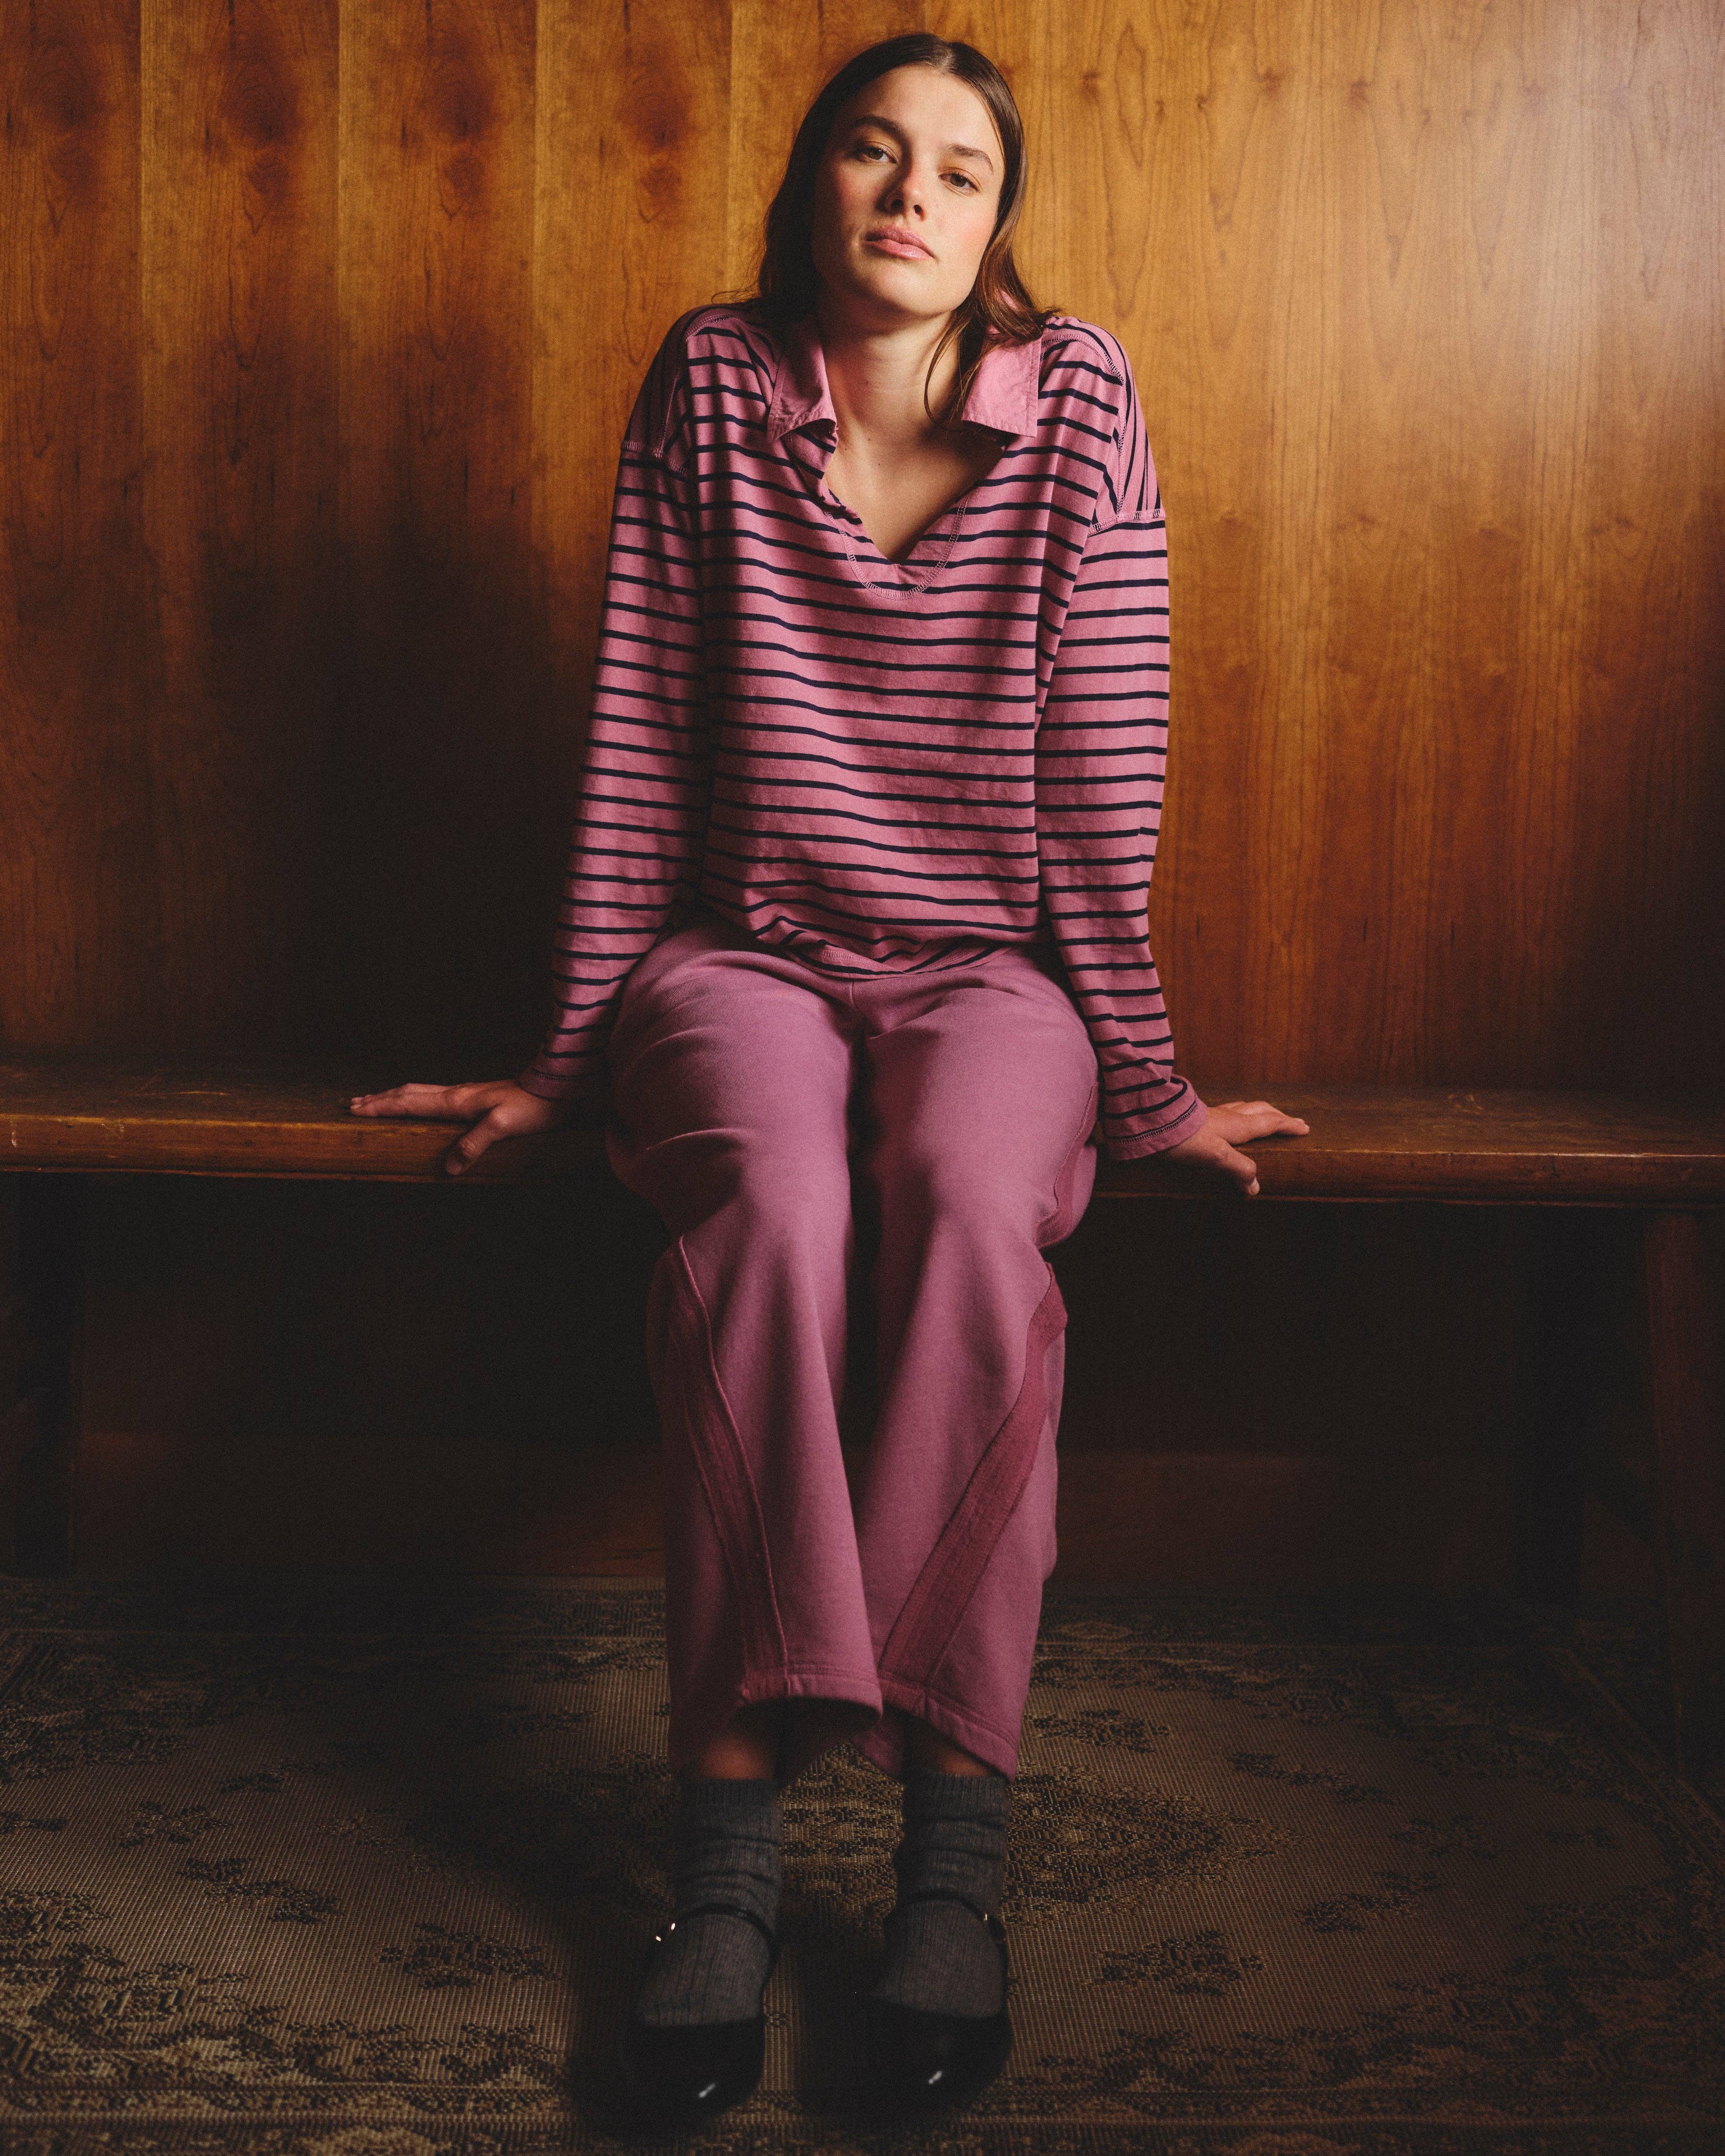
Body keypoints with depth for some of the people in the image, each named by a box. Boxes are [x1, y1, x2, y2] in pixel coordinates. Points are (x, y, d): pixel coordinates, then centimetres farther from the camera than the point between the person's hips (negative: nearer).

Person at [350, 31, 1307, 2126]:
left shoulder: (1078, 401, 1)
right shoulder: (711, 380, 3)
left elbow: (1105, 767, -3)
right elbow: (638, 736, 2)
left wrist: (1141, 1083, -4)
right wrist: (571, 1052, 1)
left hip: (989, 966, 0)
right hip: (743, 950, 0)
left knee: (972, 1204, -35)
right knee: (772, 1203, -34)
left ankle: (953, 1829, -30)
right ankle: (730, 1839, -32)